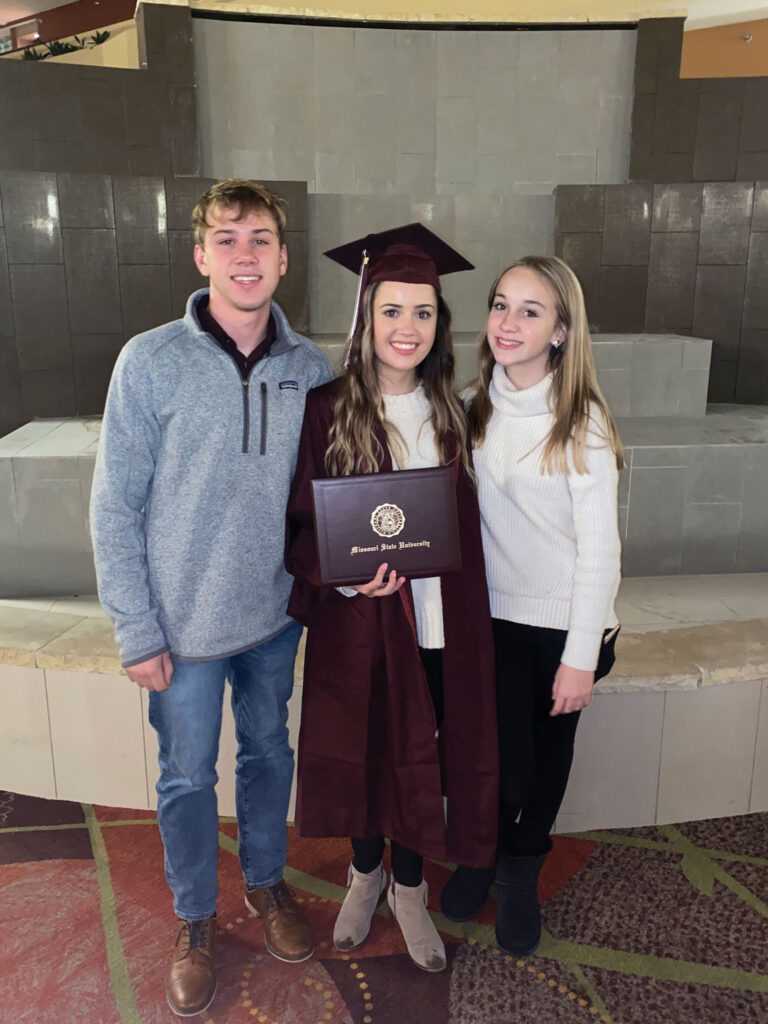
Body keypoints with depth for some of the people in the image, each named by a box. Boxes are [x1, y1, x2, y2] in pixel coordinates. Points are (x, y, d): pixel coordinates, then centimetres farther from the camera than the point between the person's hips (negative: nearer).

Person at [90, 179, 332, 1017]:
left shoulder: (310, 367, -3)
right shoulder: (150, 362, -13)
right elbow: (114, 507, -10)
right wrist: (136, 631, -10)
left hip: (277, 612, 3)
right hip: (187, 622, -3)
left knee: (269, 754, 21)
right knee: (187, 777, 14)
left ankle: (267, 880, 46)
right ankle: (195, 919, 39)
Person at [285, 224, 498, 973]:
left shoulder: (451, 416, 2)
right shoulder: (326, 412, -8)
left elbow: (466, 530, 6)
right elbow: (299, 527, -6)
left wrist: (464, 619, 0)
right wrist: (344, 571, -24)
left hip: (437, 625, 2)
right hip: (359, 623, -2)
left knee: (421, 756, 13)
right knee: (363, 751, 15)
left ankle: (408, 888, 38)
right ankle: (365, 872, 43)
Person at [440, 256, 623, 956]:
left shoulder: (582, 421, -14)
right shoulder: (479, 407, 0)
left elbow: (599, 546, -13)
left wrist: (581, 656, -13)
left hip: (563, 624, -2)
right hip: (495, 616, 2)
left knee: (548, 752, 14)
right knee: (499, 762, 2)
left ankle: (522, 872, 40)